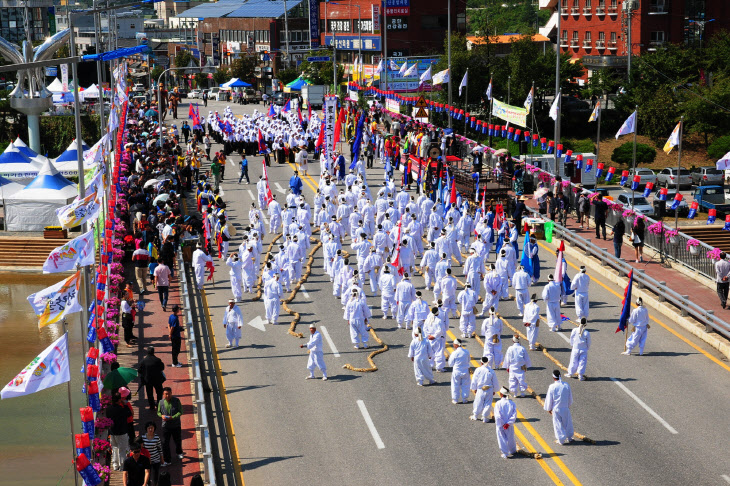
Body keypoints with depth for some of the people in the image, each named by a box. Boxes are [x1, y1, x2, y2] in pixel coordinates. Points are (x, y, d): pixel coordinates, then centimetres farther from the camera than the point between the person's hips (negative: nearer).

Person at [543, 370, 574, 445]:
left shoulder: (552, 387, -18)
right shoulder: (566, 385, -8)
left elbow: (549, 399, -9)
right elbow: (570, 397, 5)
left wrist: (549, 409, 7)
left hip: (556, 409, -3)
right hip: (565, 408, 3)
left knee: (558, 424, 10)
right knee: (567, 423, 19)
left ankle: (561, 440, 17)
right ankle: (569, 438, 32)